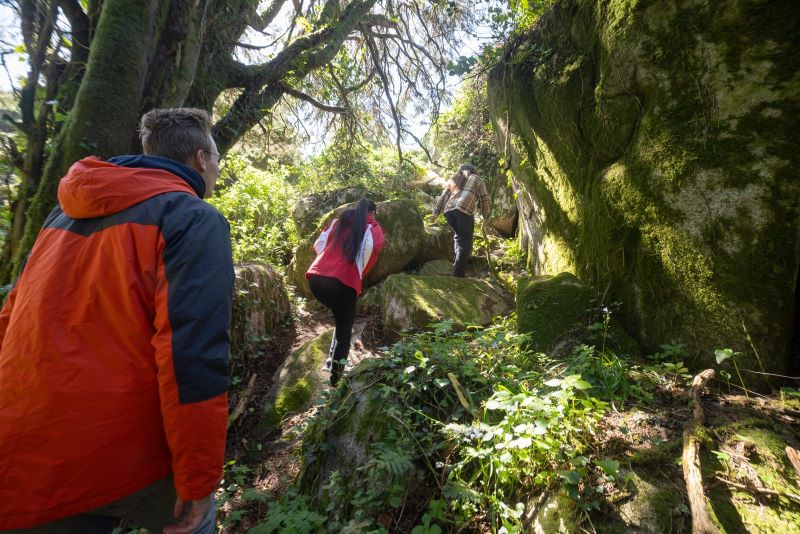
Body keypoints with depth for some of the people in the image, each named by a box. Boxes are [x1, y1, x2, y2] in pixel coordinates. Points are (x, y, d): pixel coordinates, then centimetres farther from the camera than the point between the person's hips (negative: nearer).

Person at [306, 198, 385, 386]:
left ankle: (332, 357, 26)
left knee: (341, 317, 30)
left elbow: (319, 244, 17)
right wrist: (359, 274, 8)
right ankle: (335, 376, 16)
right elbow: (373, 247, -4)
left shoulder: (339, 221, 23)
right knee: (344, 329, 14)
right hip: (344, 283, -5)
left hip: (316, 278, 5)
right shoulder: (373, 227, 14)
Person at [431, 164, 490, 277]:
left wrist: (436, 213, 21)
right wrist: (486, 216, 28)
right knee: (465, 243, -3)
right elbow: (484, 199, 18)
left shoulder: (453, 179, 32)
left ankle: (458, 262, 22)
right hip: (464, 210, -4)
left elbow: (443, 197, 23)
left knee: (458, 235, 26)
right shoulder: (477, 179, 23)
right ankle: (458, 274, -10)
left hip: (448, 210, 5)